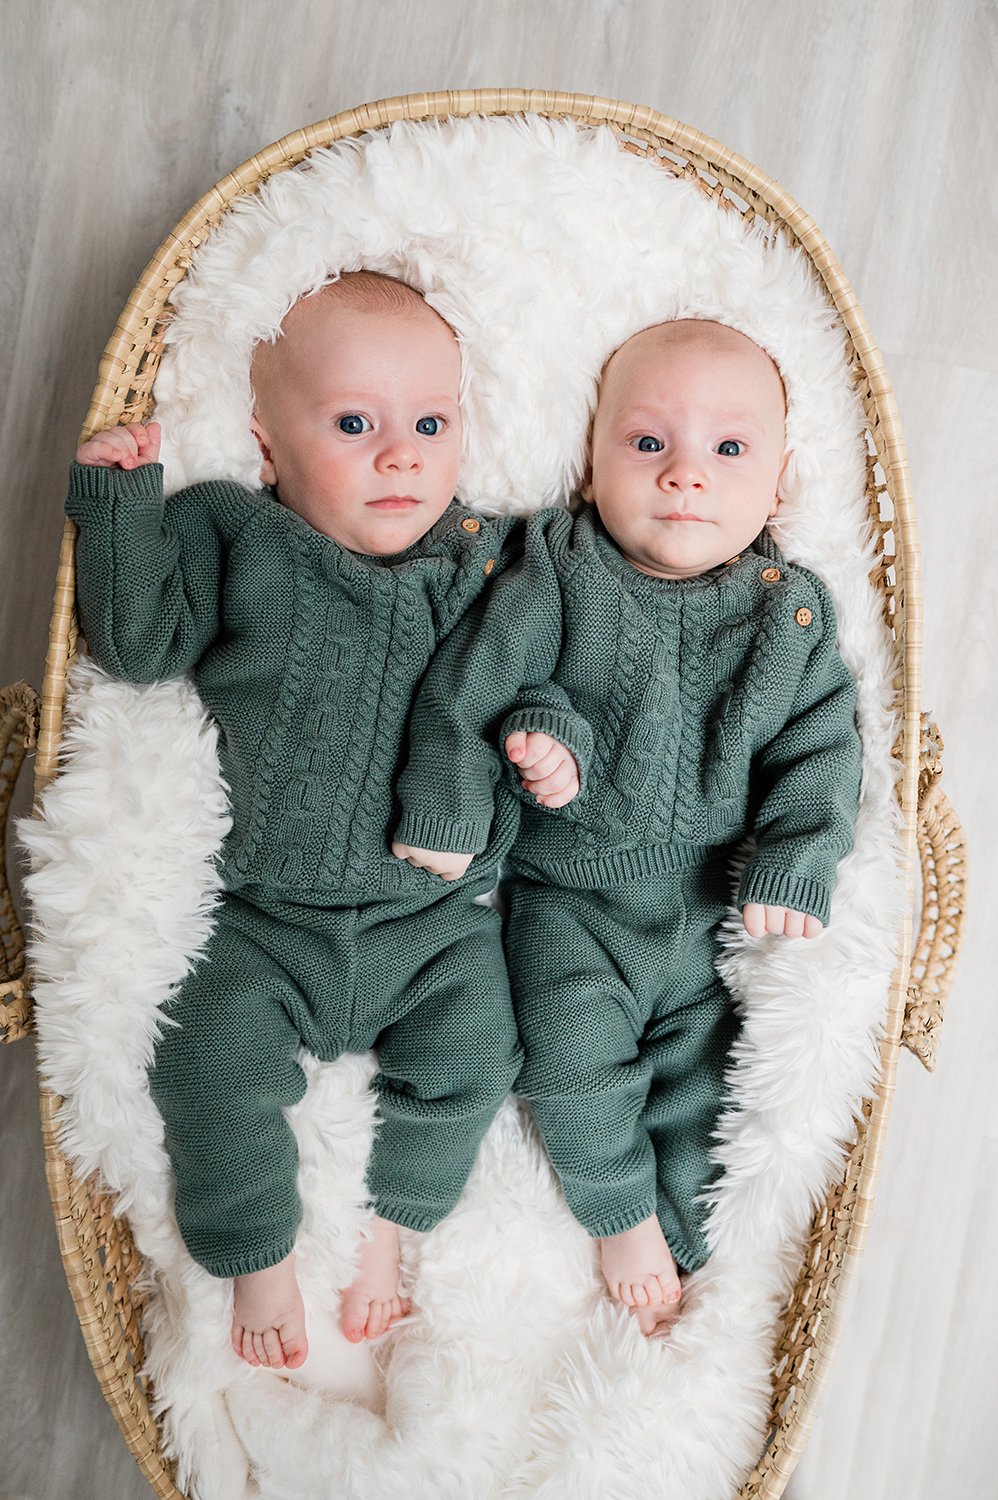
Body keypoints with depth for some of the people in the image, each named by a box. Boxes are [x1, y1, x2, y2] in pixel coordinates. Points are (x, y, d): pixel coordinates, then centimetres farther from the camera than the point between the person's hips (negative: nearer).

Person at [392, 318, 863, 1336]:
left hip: (715, 904, 3)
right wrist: (445, 811, -12)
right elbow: (464, 689, -8)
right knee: (573, 1049, -16)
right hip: (569, 897, -2)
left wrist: (796, 859, -10)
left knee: (712, 1064, 3)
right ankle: (622, 1217, 12)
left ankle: (678, 1242, 27)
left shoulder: (792, 612, 0)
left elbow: (819, 744, 1)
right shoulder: (556, 583, -9)